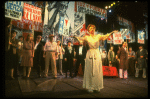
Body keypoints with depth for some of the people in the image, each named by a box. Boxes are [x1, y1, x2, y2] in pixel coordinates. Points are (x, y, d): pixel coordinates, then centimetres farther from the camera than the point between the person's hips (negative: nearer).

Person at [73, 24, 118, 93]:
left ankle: (97, 87, 12)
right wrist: (75, 37, -25)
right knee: (90, 71, -1)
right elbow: (80, 39, -7)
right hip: (90, 54, -2)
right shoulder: (87, 37, 5)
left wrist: (112, 33, -11)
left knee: (97, 71, 3)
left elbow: (105, 36, 2)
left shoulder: (98, 36, 10)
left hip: (97, 54, 2)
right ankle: (90, 87, 4)